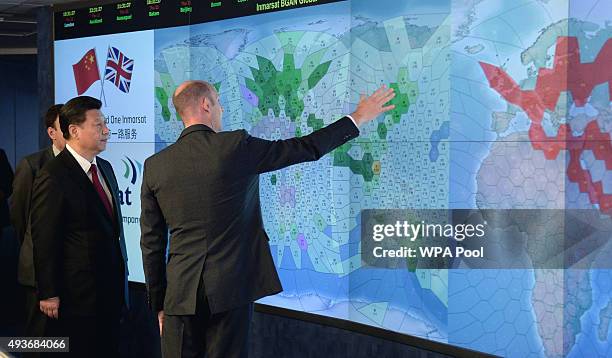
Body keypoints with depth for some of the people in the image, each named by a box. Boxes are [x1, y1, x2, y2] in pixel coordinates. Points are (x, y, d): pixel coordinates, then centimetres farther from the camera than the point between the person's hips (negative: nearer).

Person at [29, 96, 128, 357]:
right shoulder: (53, 177, -14)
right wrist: (48, 294, -13)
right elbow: (43, 240, -13)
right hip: (77, 294, -7)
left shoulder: (105, 168, 12)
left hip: (112, 288, 7)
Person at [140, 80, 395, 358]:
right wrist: (357, 118, 13)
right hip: (229, 288, -3)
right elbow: (307, 148, 0)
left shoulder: (154, 165, 3)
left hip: (179, 293, 3)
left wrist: (158, 303, 14)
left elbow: (152, 242, 6)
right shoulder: (236, 146, -7)